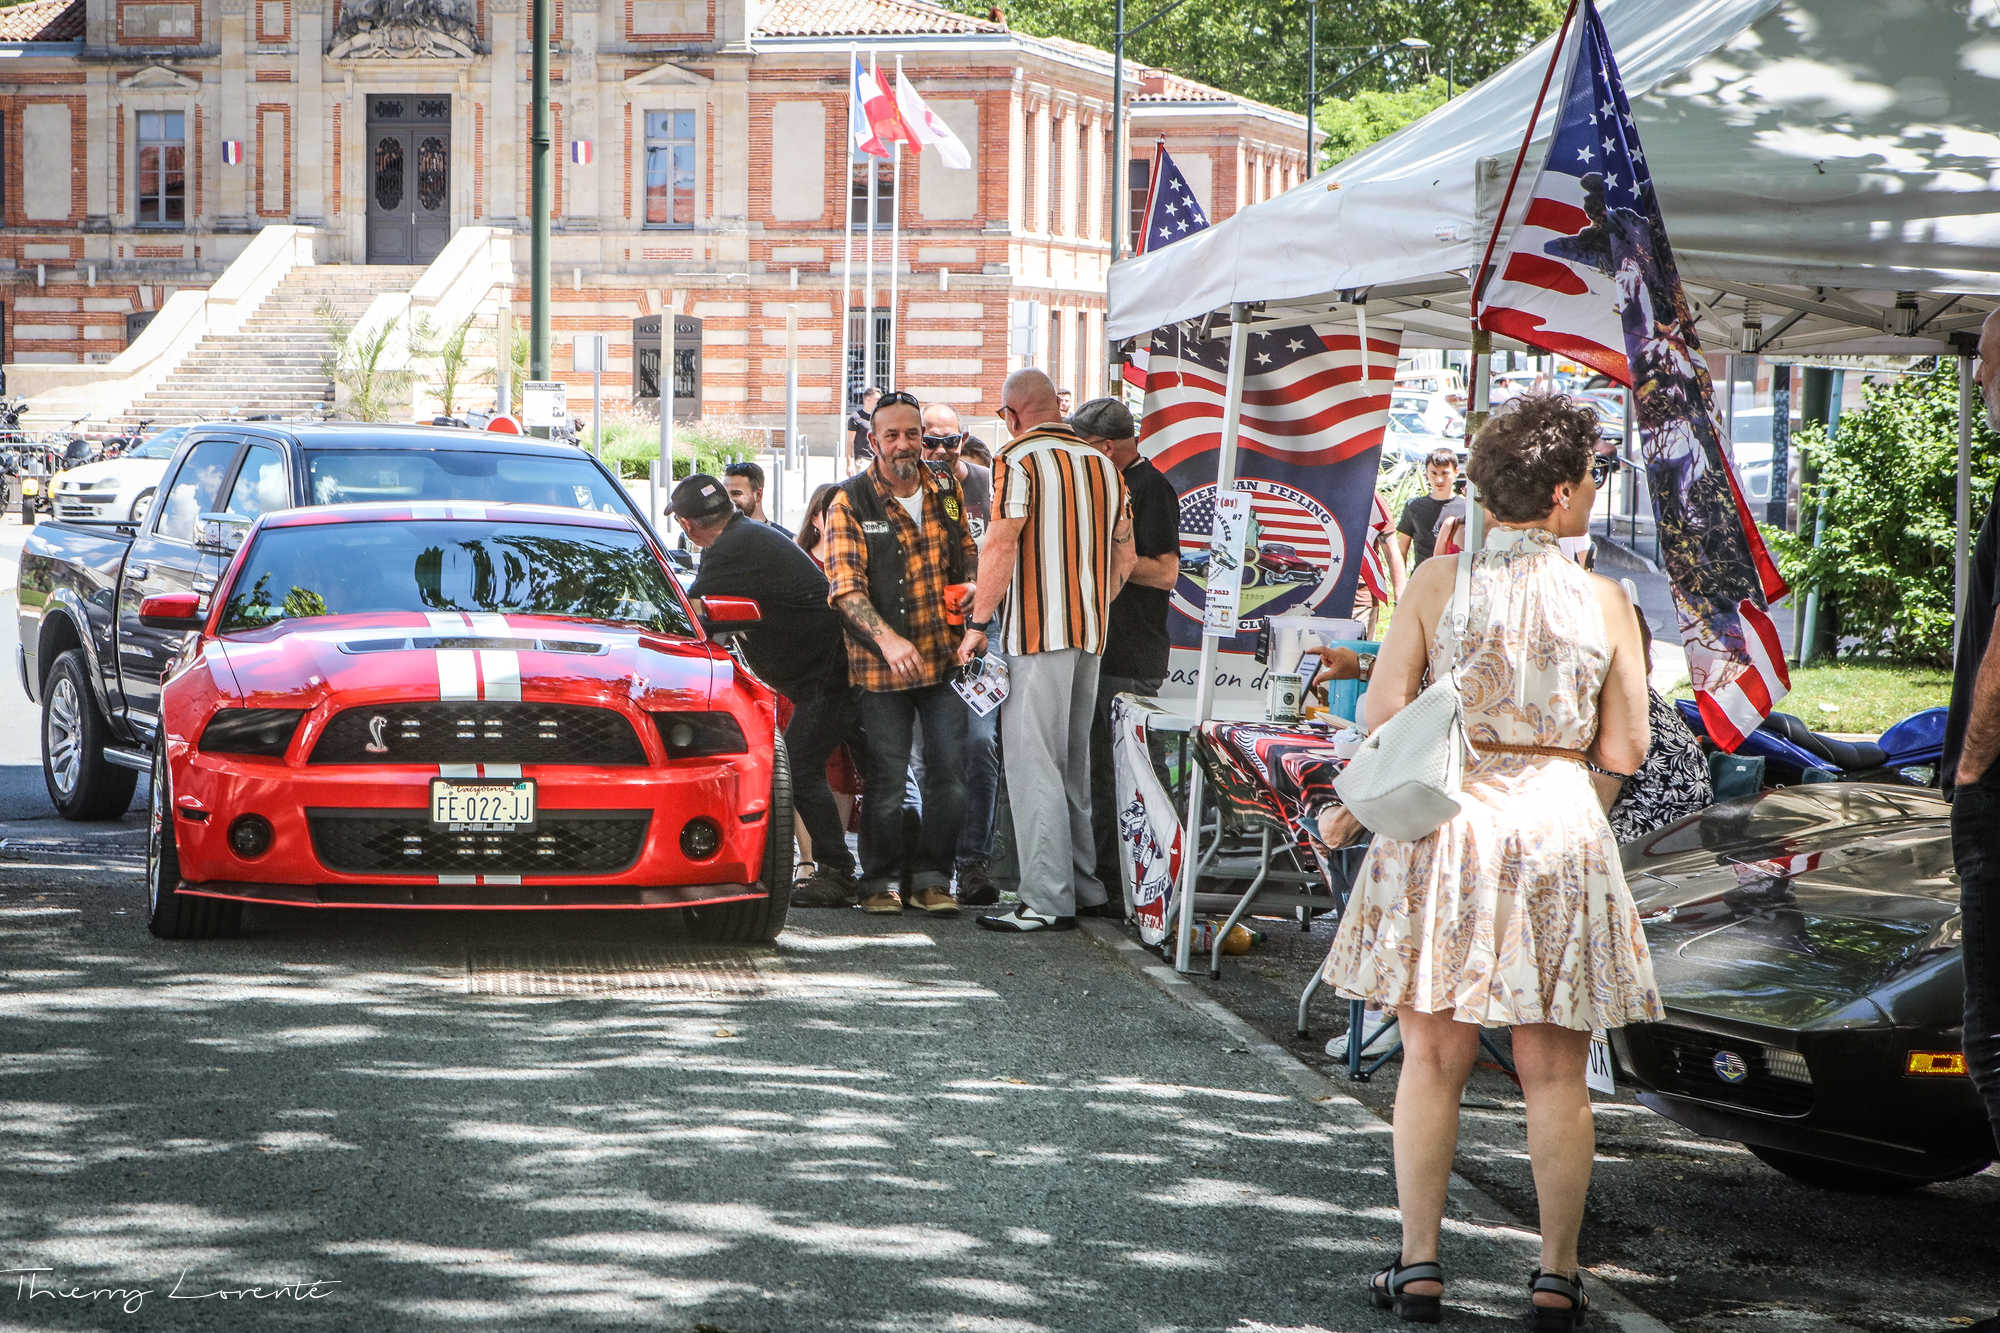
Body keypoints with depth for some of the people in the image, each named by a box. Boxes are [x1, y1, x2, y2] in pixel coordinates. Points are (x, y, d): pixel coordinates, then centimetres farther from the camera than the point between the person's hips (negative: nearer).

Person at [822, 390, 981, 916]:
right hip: (881, 667, -4)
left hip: (944, 655, 4)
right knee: (885, 781, -1)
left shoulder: (946, 491, 8)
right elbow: (846, 587, -14)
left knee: (949, 773, 1)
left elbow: (967, 555, 23)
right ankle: (879, 880, 13)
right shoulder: (850, 503, -6)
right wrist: (887, 639, -28)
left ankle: (931, 879, 13)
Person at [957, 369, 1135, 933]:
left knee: (1033, 765, -6)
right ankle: (1084, 886, 20)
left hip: (1037, 633, -7)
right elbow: (1124, 555, 16)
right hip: (1089, 633, 7)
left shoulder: (1019, 459, -8)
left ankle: (1047, 901, -10)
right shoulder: (1102, 464, 13)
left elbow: (1001, 546, -16)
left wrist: (979, 623, -11)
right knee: (1072, 764, 16)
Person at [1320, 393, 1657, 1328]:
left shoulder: (1436, 583, -3)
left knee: (1432, 1057, 9)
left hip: (1444, 823, 0)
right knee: (1554, 1072, 7)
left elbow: (1383, 716, -4)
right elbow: (1623, 750, -1)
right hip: (1559, 832, 0)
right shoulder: (1605, 601, -3)